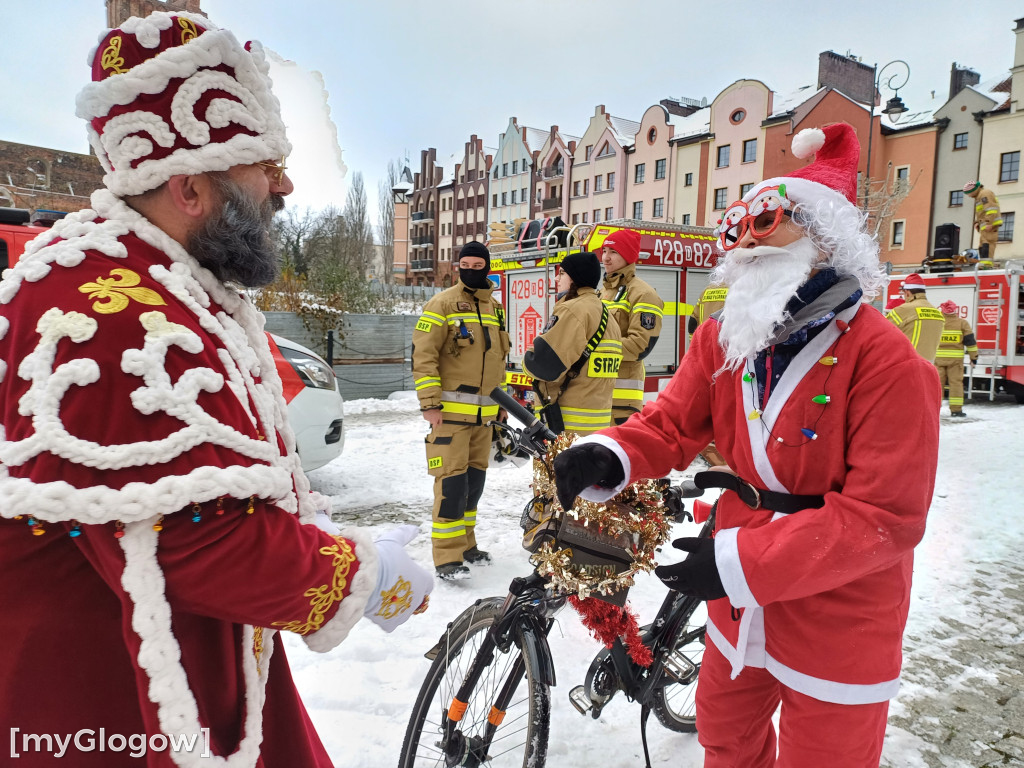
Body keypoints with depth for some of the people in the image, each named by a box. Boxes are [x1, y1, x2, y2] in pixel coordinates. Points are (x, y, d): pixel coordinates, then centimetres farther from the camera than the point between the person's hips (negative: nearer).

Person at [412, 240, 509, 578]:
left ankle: (464, 542, 27)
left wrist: (500, 402, 22)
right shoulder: (443, 303, -6)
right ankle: (447, 556, 0)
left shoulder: (495, 309, 14)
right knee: (452, 481, -8)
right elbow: (422, 354, -12)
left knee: (475, 478, 13)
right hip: (451, 411, -7)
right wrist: (429, 403, -17)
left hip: (484, 412, 7)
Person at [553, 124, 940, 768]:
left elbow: (886, 516, -24)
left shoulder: (887, 362, -22)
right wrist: (608, 458, -27)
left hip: (839, 628, -5)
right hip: (741, 612, 5)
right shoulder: (723, 339, -4)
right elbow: (671, 424, -5)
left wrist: (742, 560, -29)